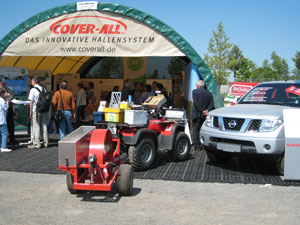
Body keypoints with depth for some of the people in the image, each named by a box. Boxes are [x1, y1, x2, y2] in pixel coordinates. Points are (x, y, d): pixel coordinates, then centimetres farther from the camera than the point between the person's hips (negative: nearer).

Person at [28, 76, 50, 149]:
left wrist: (30, 111, -3)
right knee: (44, 126, 10)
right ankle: (46, 143, 15)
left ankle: (36, 144, 1)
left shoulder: (33, 90, -7)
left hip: (36, 110, -5)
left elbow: (31, 101, -9)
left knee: (36, 127, 0)